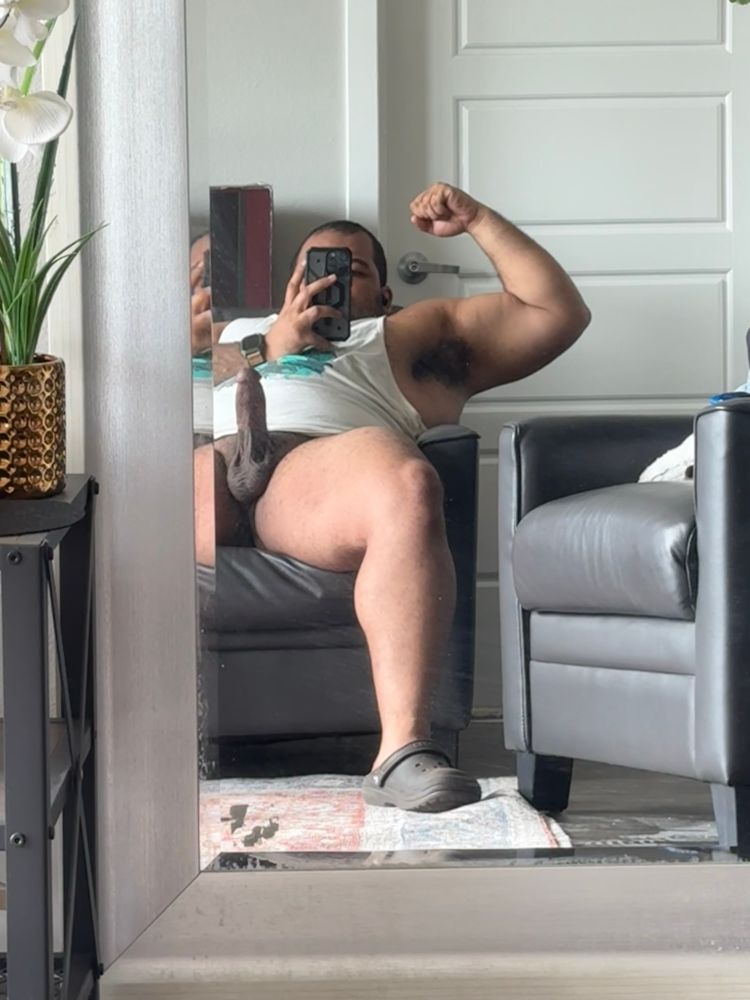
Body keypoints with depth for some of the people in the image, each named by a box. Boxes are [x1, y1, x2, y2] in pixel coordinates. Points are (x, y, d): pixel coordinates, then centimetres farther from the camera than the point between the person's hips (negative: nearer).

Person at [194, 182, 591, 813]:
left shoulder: (418, 331, 40)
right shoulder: (240, 329, 44)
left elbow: (557, 312, 33)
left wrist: (477, 220, 28)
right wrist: (272, 347, 12)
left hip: (320, 464, -2)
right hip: (213, 455, 2)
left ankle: (402, 751, -48)